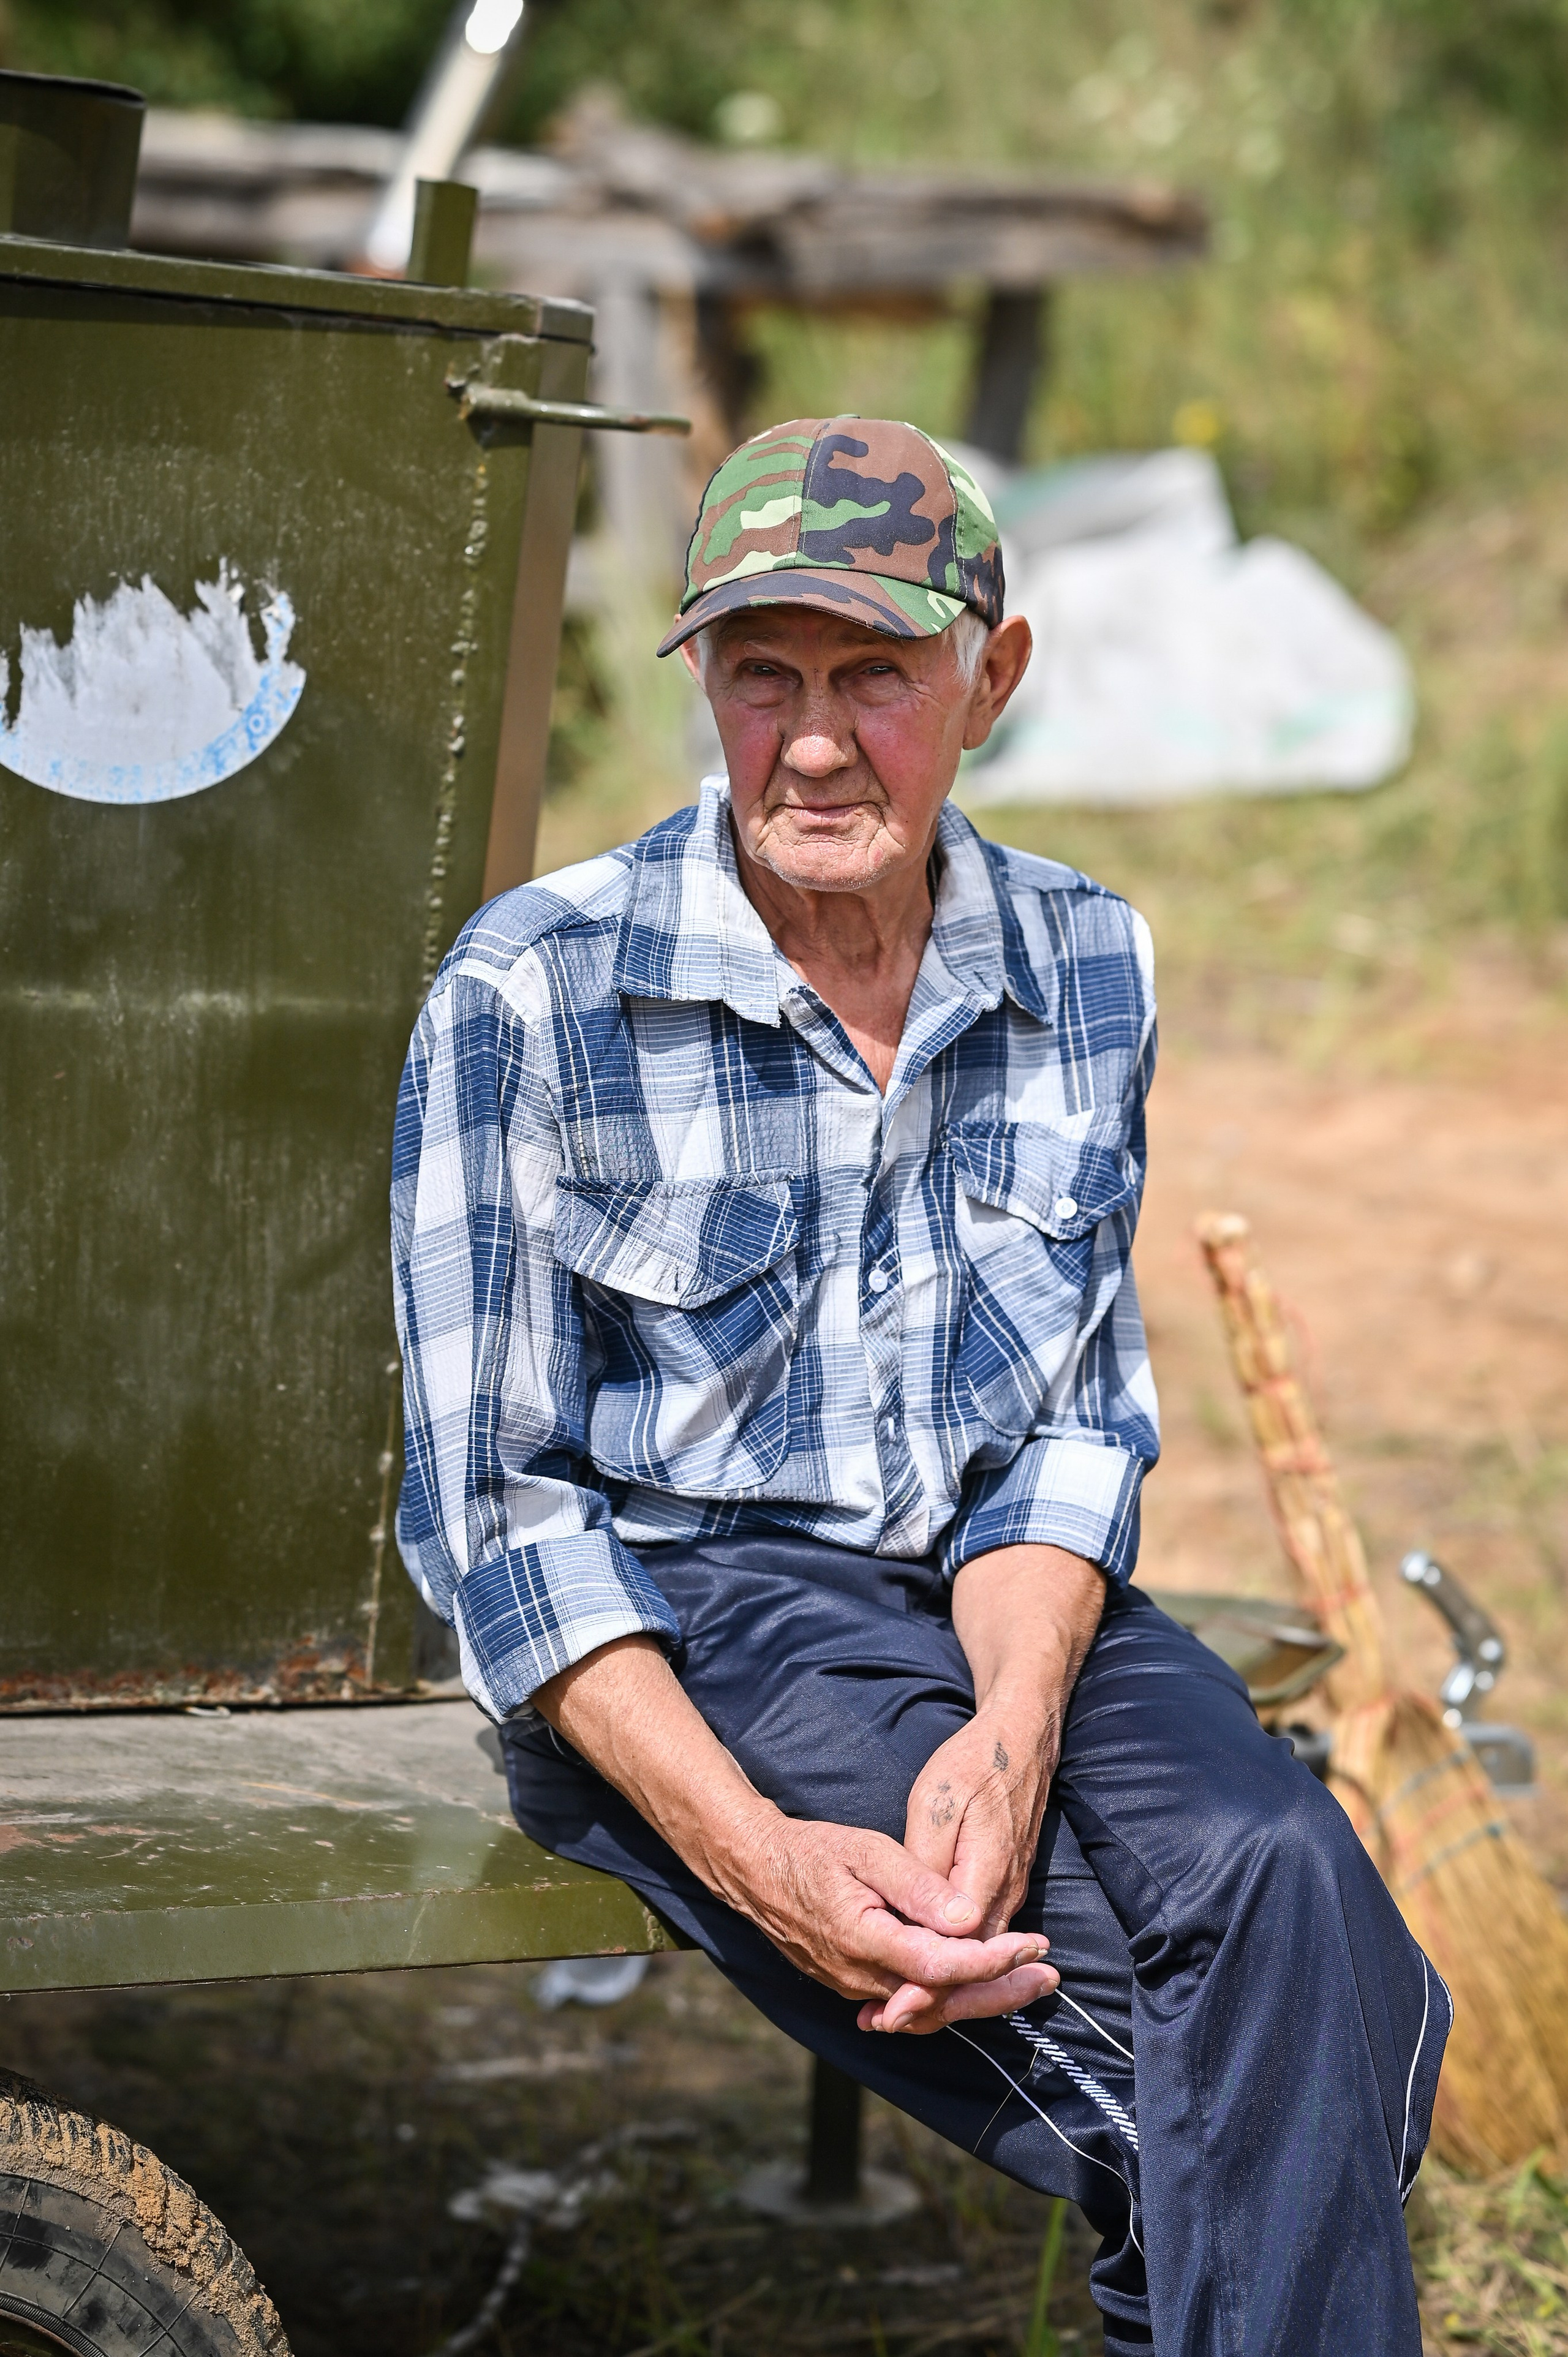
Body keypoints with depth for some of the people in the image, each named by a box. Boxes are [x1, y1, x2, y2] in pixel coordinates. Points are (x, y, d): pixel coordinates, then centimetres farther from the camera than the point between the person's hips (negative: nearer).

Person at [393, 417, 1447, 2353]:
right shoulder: (534, 991, -8)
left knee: (1279, 1875, -29)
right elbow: (489, 1499, -7)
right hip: (669, 1627, -4)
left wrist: (1015, 1723, -15)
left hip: (1000, 1605, 4)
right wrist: (755, 1853, -21)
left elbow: (1077, 1418, 7)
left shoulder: (1085, 966, 5)